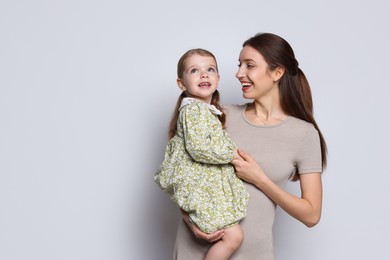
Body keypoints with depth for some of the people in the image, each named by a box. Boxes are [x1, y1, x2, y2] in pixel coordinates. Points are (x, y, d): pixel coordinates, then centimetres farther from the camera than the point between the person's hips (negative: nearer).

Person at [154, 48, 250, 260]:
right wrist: (232, 153, -16)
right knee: (233, 236, -10)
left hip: (211, 185, 10)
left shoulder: (207, 110, 16)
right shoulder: (193, 109, -15)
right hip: (201, 187, -10)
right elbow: (198, 148, -25)